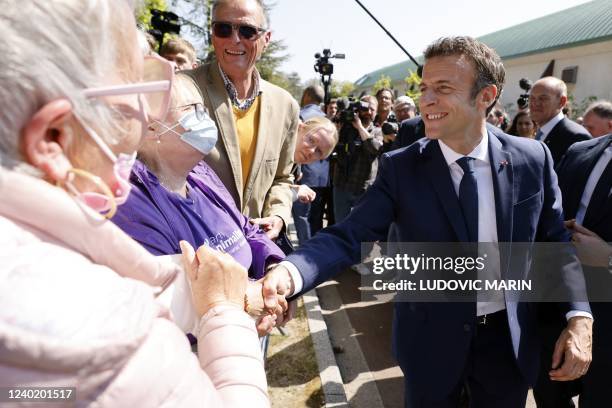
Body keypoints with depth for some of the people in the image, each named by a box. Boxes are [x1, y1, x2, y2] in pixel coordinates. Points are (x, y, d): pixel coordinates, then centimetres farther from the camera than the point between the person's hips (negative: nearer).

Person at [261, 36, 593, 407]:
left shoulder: (532, 159, -8)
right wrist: (288, 272, -40)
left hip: (509, 340, 2)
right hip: (432, 339, -1)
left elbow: (558, 241, 0)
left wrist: (579, 316, -13)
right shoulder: (400, 168, -14)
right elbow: (350, 236, -22)